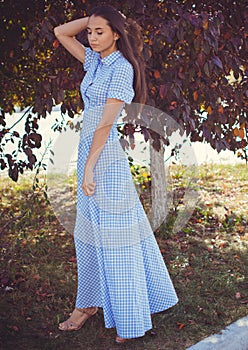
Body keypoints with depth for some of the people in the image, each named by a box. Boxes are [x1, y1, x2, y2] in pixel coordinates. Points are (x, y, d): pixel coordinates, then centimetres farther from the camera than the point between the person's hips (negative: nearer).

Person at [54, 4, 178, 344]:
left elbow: (106, 123, -18)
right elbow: (61, 33, 19)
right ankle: (90, 302, 29)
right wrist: (93, 18, 7)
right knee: (89, 231, 15)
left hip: (107, 155, -8)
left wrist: (89, 168, -19)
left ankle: (129, 322, 12)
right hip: (88, 150, 8)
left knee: (116, 237, -1)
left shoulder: (122, 67, -13)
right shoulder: (95, 61, 10)